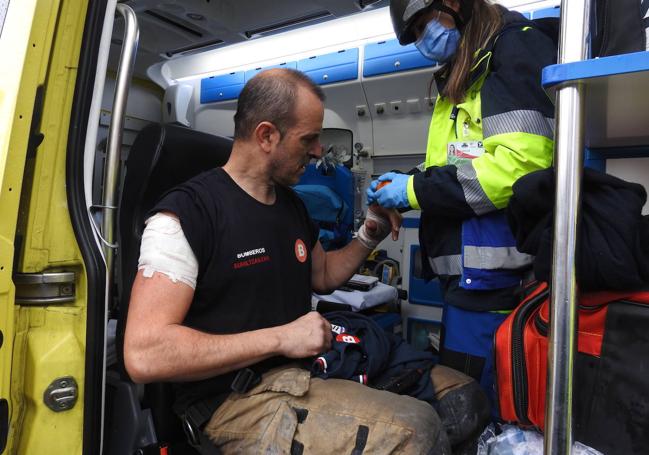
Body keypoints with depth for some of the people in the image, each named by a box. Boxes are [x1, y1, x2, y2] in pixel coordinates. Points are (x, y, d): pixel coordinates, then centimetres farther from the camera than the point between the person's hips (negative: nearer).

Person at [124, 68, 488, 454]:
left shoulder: (293, 205, 11)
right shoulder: (186, 213, -13)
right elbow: (143, 355, -20)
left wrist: (369, 237, 8)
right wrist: (280, 338, -22)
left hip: (310, 369, 8)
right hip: (236, 401, -8)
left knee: (464, 393, 0)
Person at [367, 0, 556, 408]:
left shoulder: (518, 47, -5)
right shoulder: (462, 78, 23)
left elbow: (519, 163, -20)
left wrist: (416, 189, -13)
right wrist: (407, 185, 10)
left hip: (495, 274, -9)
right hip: (466, 272, 9)